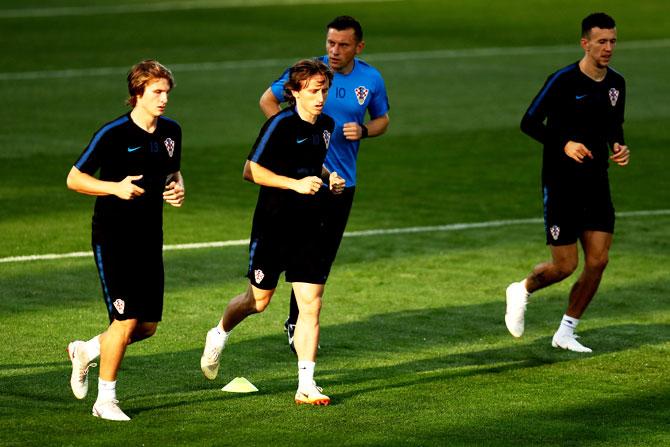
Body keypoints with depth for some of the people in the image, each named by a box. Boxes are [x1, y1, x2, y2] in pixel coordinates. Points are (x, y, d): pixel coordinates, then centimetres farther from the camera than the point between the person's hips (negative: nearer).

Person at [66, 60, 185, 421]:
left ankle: (86, 351, 33)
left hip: (150, 238, 7)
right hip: (113, 238, -7)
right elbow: (74, 178, -8)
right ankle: (105, 401, 4)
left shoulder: (171, 131, 5)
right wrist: (115, 187, -23)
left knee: (148, 326, 7)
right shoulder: (113, 134, -14)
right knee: (126, 320, -12)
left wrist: (178, 189, 0)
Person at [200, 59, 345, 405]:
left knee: (311, 304, -4)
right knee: (259, 300, 9)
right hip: (272, 226, -5)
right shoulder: (280, 124, -15)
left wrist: (329, 179, 6)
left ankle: (306, 386, -2)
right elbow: (251, 171, -17)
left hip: (308, 229, 5)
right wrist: (296, 184, -24)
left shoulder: (326, 126, 8)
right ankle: (219, 335, 40)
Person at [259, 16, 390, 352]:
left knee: (325, 256, 11)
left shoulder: (371, 80, 0)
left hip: (342, 181, 4)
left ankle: (298, 321, 27)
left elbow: (382, 119, 15)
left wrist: (363, 131, -7)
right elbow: (268, 100, 4)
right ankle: (298, 324, 0)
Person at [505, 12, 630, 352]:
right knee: (565, 266, -4)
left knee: (598, 261, -3)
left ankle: (566, 333, 11)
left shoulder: (616, 84, 5)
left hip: (597, 184, 6)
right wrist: (565, 145, -24)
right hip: (561, 185, -6)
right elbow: (528, 123, -11)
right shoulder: (563, 81, -14)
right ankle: (521, 292, 28)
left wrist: (619, 147, -1)